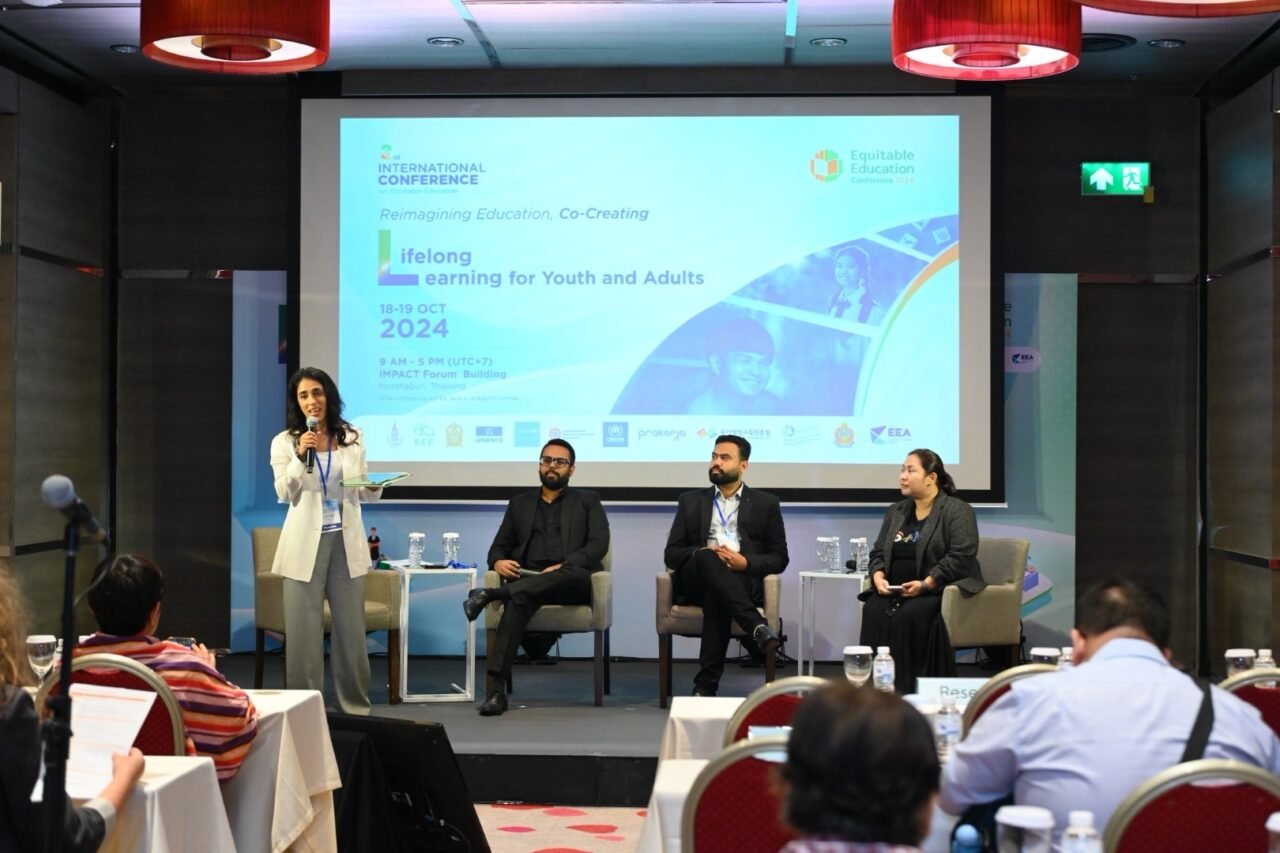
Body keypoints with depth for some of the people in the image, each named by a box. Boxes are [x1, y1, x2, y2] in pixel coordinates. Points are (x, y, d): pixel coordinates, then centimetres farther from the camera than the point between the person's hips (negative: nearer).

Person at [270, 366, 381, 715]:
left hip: (346, 541, 2)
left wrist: (375, 488, -9)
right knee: (305, 630, 0)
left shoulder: (352, 439, 7)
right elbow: (284, 493, -9)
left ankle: (355, 706, 15)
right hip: (306, 544, -2)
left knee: (351, 627, 7)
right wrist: (301, 457, -23)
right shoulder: (285, 442, 0)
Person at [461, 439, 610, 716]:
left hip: (572, 583, -1)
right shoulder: (520, 503, 24)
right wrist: (498, 562, -7)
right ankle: (495, 689, -46)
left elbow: (598, 544, 1)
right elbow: (499, 547, 19)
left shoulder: (587, 501, 16)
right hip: (527, 580, 1)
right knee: (518, 601, -36)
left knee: (576, 575, -39)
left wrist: (563, 567, -16)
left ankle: (491, 594, -45)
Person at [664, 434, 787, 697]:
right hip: (696, 580, 1)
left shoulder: (765, 503, 17)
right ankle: (756, 627, -48)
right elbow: (671, 554, 14)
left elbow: (779, 558, 10)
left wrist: (746, 562, -10)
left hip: (743, 581, -1)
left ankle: (706, 683, -39)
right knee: (708, 560, -36)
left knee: (717, 595, -38)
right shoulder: (691, 501, 21)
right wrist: (701, 553, -9)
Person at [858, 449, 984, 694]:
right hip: (895, 591, 5)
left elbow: (961, 557, -13)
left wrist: (926, 584, -20)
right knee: (873, 610, -26)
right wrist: (878, 576, -2)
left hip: (939, 591, -5)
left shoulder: (957, 511, -2)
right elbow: (878, 552, 20)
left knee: (908, 616, -34)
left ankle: (905, 690, -27)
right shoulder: (895, 511, 20)